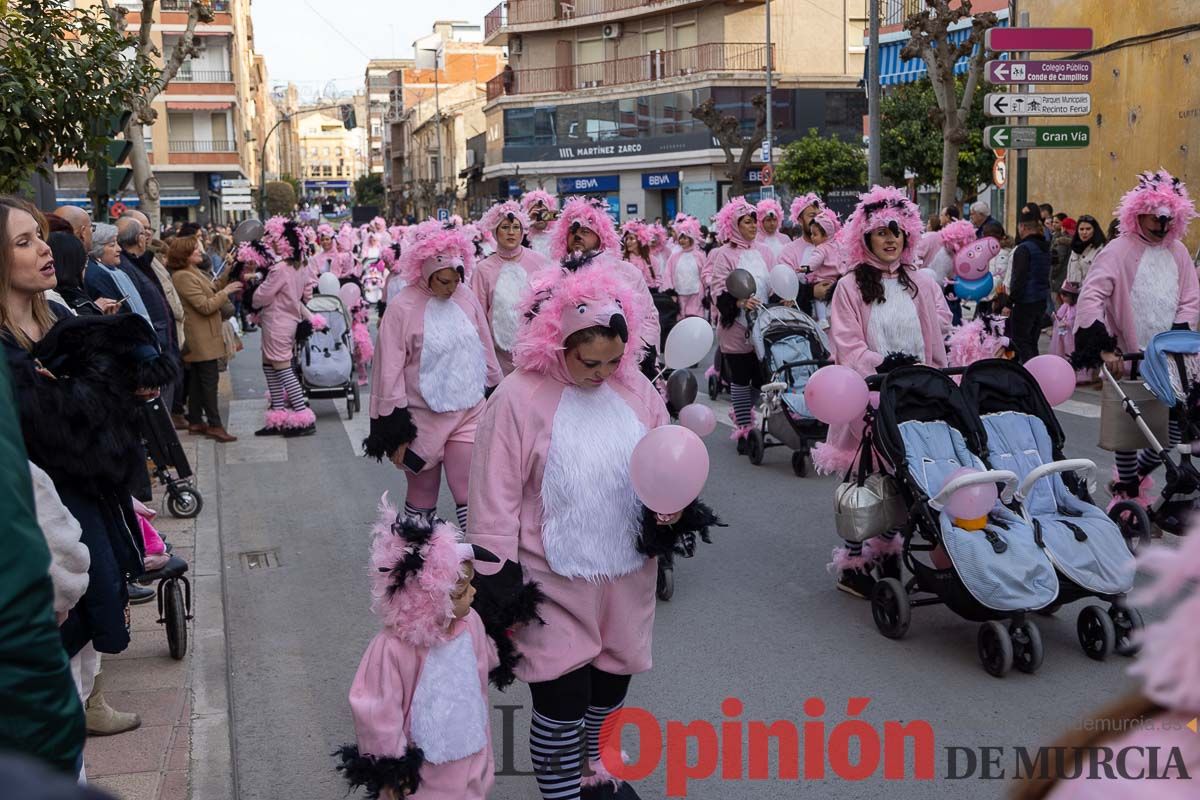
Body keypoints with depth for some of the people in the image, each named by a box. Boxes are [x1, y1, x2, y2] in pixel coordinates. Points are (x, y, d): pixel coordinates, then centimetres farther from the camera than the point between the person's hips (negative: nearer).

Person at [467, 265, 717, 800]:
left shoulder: (635, 388, 0)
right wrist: (500, 586, -10)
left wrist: (674, 503, -10)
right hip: (553, 584, -5)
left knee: (610, 688, 20)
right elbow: (495, 500, -11)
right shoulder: (518, 398, -14)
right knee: (562, 701, -1)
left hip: (627, 576, 5)